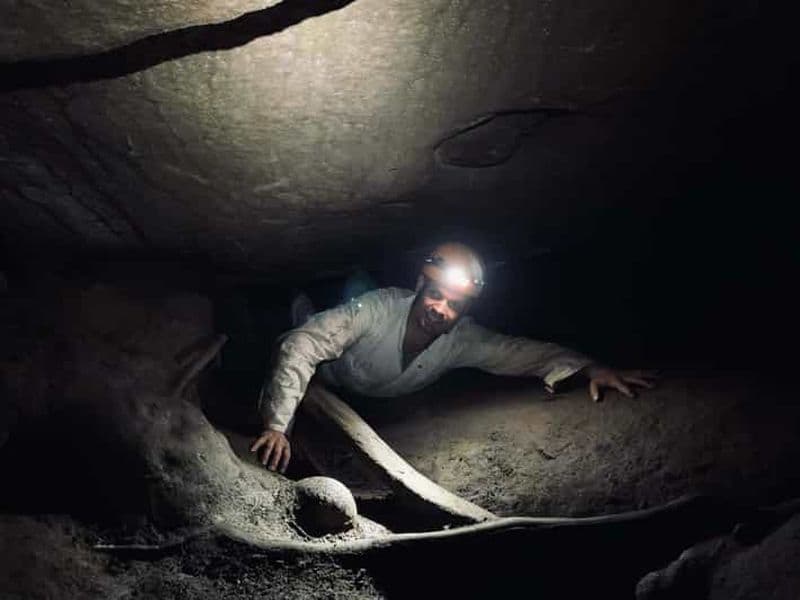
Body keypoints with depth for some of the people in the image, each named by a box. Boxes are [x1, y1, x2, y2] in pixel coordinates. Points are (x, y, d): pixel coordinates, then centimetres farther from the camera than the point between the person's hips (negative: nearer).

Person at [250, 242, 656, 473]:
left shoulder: (462, 340, -30)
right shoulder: (378, 309, -44)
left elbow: (522, 351, -24)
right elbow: (302, 346, -45)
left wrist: (590, 368, -42)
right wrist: (277, 427, -51)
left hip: (379, 407, 4)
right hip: (327, 383, -3)